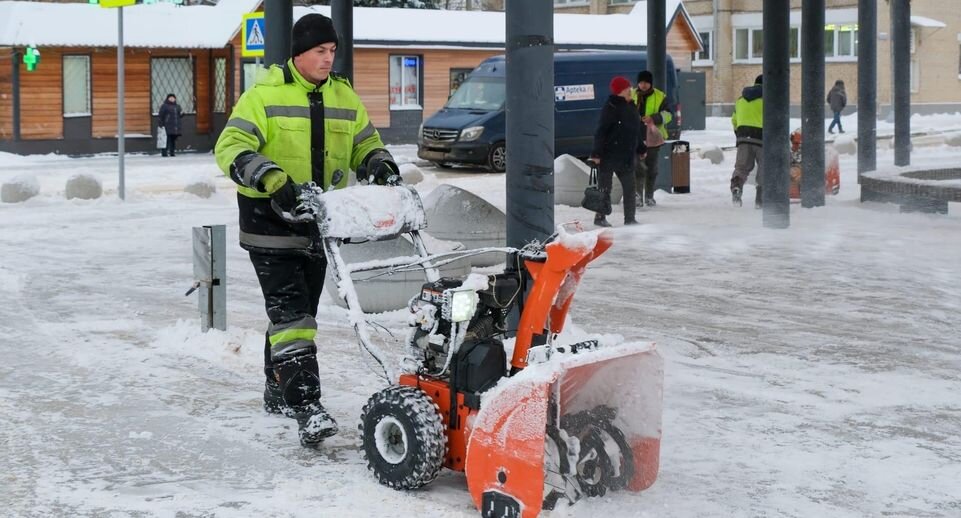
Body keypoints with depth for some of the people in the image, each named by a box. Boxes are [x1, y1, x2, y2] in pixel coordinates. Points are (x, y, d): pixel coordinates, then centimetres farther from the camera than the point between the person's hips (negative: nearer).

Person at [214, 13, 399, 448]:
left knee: (298, 311, 16)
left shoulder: (344, 98, 10)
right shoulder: (264, 95, -9)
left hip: (318, 221, 6)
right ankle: (306, 408, -21)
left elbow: (365, 144, 18)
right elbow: (231, 148, -18)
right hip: (271, 221, -6)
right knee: (290, 313, -14)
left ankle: (278, 392, 32)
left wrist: (380, 166, -6)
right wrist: (272, 178, -34)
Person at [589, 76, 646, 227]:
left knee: (629, 187, 8)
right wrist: (596, 153, -19)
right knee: (605, 187, 2)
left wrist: (641, 148, 24)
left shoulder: (631, 107, 11)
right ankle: (600, 217, 13)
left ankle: (629, 218, 15)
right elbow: (601, 131, -16)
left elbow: (636, 130, 22)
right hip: (609, 156, -7)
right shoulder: (610, 108, -13)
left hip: (627, 156, 7)